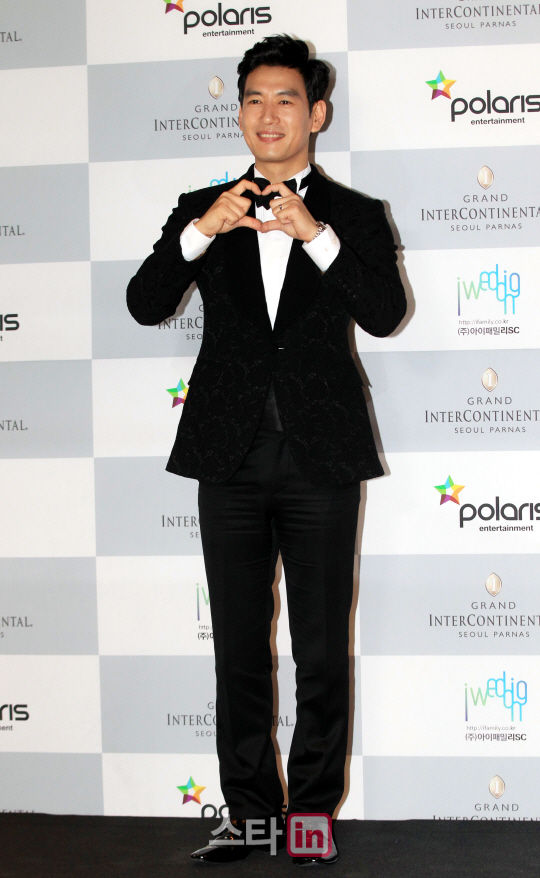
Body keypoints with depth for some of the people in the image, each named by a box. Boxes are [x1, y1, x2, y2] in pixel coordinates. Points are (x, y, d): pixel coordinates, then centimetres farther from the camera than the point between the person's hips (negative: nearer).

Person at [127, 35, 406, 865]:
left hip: (322, 459, -1)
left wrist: (316, 234, -18)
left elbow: (384, 314, -8)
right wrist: (203, 231, -14)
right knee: (239, 648, 7)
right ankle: (249, 810, 16)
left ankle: (314, 809, 14)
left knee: (323, 648, 3)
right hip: (232, 455, 2)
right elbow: (145, 304, 0)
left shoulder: (354, 215, 6)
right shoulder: (202, 210, 11)